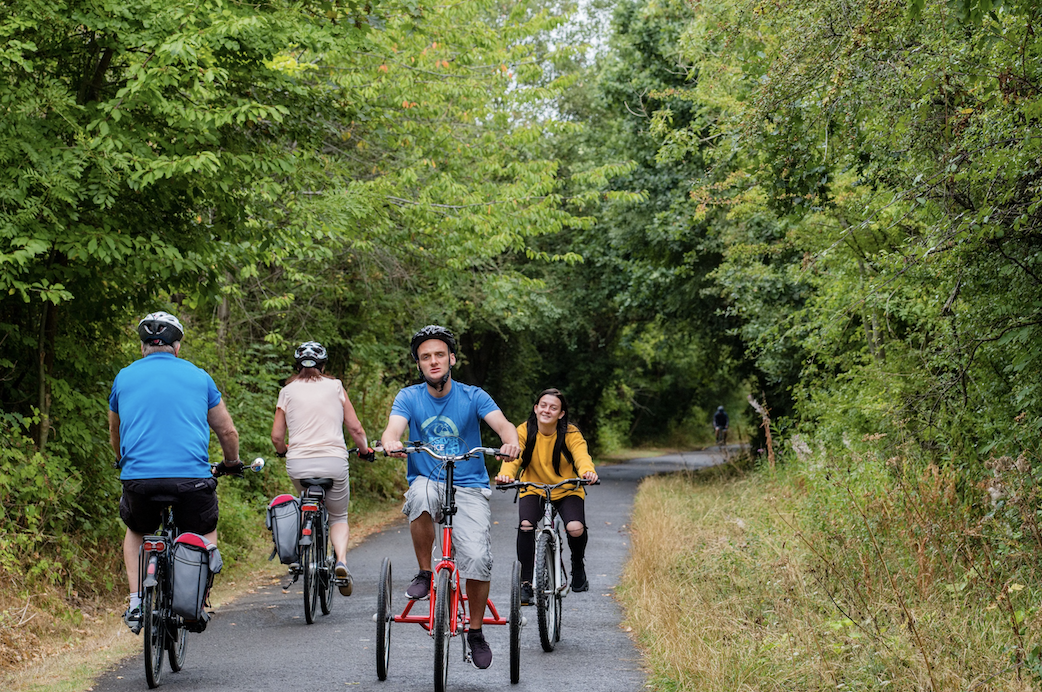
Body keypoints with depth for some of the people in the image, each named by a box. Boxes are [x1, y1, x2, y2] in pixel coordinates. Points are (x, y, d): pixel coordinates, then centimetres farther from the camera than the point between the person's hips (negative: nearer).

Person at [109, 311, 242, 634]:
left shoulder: (125, 377, 14)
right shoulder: (198, 377, 12)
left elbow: (115, 435, 30)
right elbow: (228, 432, 18)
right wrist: (232, 463, 39)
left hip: (139, 476, 1)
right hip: (192, 477, -1)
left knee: (136, 532, 28)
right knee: (206, 534, 25)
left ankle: (136, 604, 15)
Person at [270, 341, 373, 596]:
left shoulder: (288, 391, 9)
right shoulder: (335, 387, 8)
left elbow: (277, 437, 7)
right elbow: (355, 428, 5)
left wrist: (283, 450, 28)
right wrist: (365, 449, 23)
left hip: (298, 463, 1)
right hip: (333, 462, -1)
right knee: (339, 517, 16)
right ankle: (341, 561, -10)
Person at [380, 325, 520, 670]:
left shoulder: (472, 396, 1)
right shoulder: (409, 398, 2)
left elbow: (502, 424, -14)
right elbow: (393, 428, -15)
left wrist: (511, 442, -38)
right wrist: (390, 443, -40)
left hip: (469, 489, 0)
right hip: (428, 483, 0)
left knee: (478, 558, -20)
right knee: (421, 495, -38)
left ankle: (476, 631, 4)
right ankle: (424, 574, -16)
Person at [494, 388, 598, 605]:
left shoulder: (571, 434, -15)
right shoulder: (524, 432, -13)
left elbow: (581, 456, -31)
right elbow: (513, 457, -27)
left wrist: (587, 472, -55)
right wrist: (505, 474, -50)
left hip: (567, 491, 0)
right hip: (533, 490, 0)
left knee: (575, 528, -25)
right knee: (526, 525, -27)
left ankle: (578, 563, 11)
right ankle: (525, 583, -15)